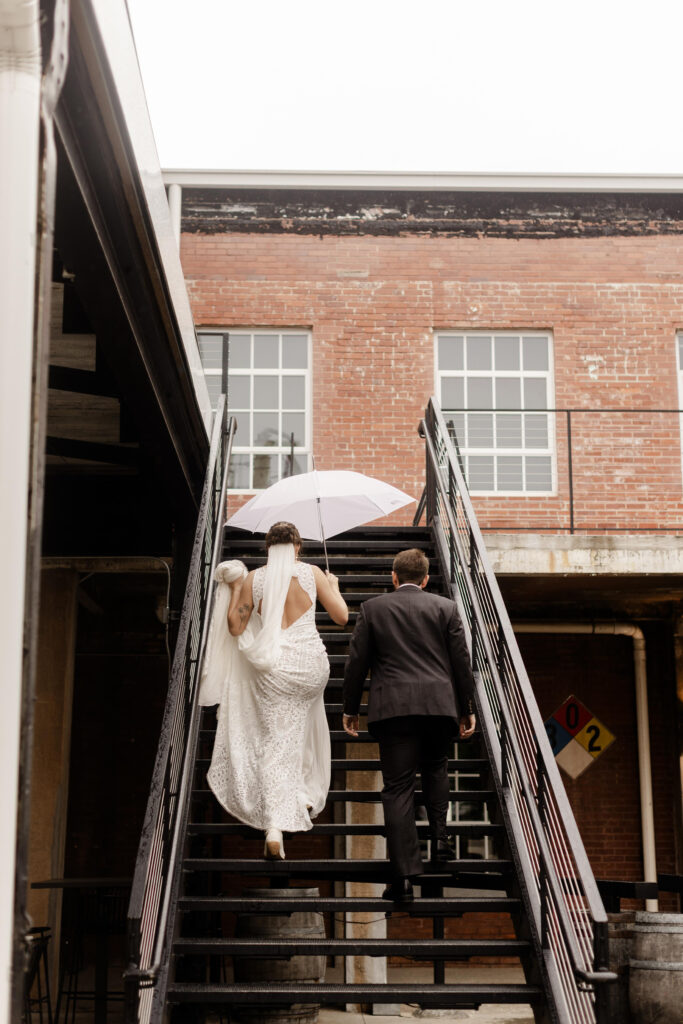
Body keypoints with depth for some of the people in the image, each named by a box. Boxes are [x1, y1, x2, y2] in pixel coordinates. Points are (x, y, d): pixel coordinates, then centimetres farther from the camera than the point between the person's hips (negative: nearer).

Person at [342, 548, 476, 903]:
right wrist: (467, 710, 14)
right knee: (435, 769, 26)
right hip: (439, 705, 1)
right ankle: (439, 836, 11)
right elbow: (461, 662, 7)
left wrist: (350, 709, 14)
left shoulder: (371, 608, 6)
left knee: (398, 787, -1)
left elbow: (356, 663, 5)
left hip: (392, 708, -1)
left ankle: (403, 876, -5)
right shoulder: (445, 607, 8)